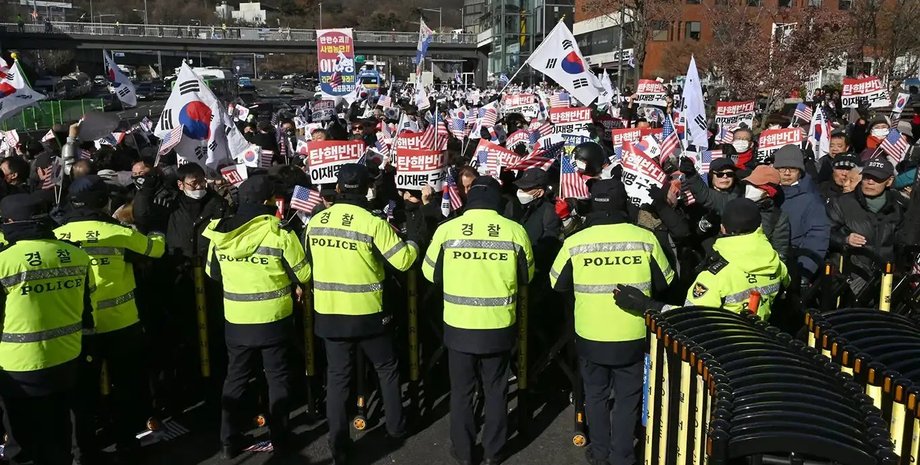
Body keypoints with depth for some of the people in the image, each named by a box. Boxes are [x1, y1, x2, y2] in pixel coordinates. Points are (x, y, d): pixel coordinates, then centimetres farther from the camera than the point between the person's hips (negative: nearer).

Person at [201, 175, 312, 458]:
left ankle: (229, 442, 22)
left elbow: (213, 272, 11)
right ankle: (280, 439, 18)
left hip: (236, 321, 4)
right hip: (274, 319, -3)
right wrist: (287, 281, 13)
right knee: (278, 378, 11)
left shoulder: (219, 232, -4)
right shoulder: (280, 233, -17)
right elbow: (303, 274, -8)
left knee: (235, 378, 17)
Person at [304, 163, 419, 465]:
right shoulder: (373, 223, -15)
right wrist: (414, 243, 8)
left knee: (337, 377, 12)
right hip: (367, 312, -3)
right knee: (387, 369, 18)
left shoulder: (315, 222, 1)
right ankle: (396, 426, 29)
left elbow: (309, 262, 14)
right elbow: (403, 260, -12)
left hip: (329, 312, 3)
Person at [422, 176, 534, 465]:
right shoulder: (515, 230, -8)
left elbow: (431, 273, 5)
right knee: (496, 390, 18)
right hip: (499, 327, 1)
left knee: (462, 391, 16)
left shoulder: (447, 229, -9)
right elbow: (526, 277, 6)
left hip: (459, 326, 0)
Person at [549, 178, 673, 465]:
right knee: (628, 398, 16)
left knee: (596, 395, 19)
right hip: (633, 337, 0)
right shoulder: (645, 238, -11)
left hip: (590, 337, 0)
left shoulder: (575, 242, -12)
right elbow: (664, 282, 2)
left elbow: (557, 283, 2)